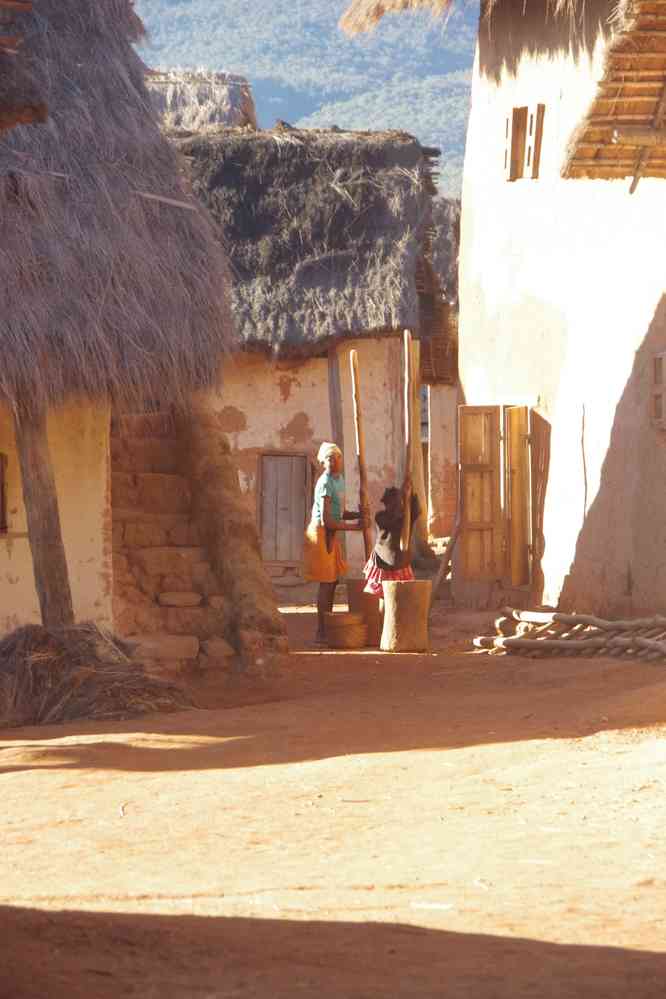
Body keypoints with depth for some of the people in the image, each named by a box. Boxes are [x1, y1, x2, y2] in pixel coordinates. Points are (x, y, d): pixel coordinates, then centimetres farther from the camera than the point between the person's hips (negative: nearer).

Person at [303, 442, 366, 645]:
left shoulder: (339, 479, 10)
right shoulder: (325, 484, -20)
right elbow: (326, 520, -23)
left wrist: (358, 514, -1)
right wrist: (353, 526, -18)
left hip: (330, 536, 10)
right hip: (320, 534, -10)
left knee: (333, 580, 14)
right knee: (327, 582, -8)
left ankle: (327, 629, 23)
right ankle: (321, 633, -5)